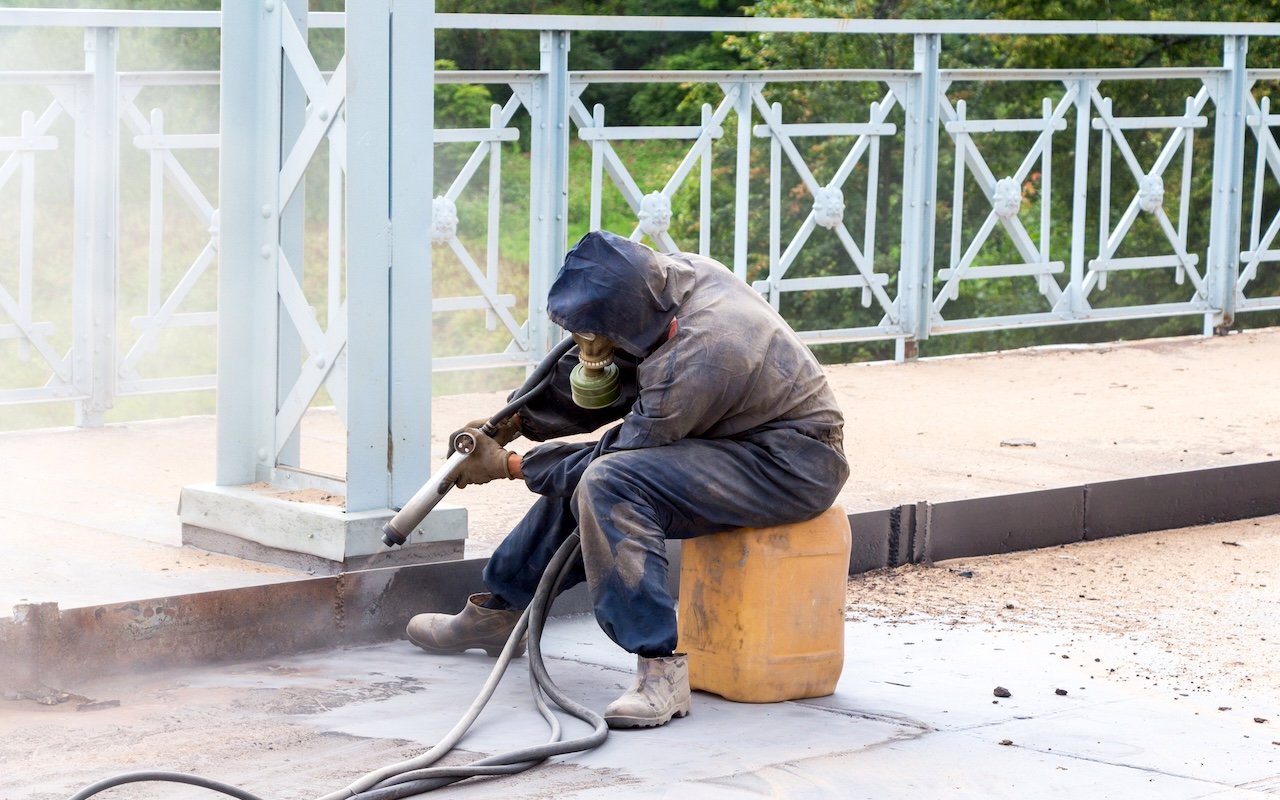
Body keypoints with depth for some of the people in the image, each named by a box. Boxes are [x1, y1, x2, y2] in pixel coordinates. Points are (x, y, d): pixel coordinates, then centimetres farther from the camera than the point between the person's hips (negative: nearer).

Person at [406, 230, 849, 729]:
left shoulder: (694, 360, -31)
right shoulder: (675, 274, -7)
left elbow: (623, 465, -16)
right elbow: (593, 378, 11)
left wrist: (509, 466, -7)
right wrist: (514, 421, 8)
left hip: (796, 463, -10)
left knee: (610, 484, -27)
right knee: (582, 472, 16)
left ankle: (661, 669, -27)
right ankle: (499, 611, 33)